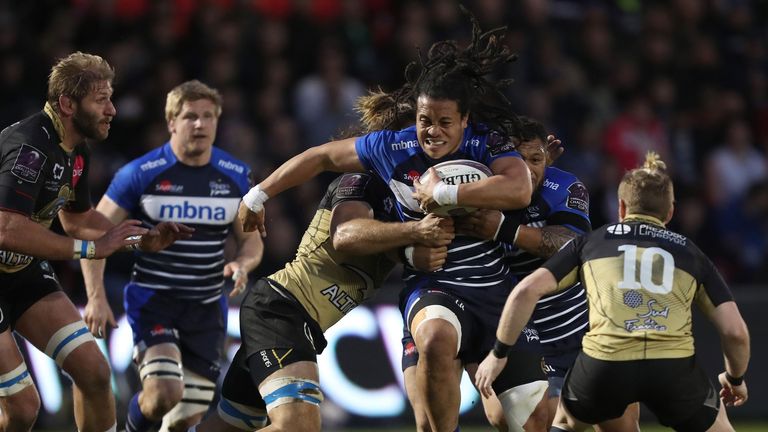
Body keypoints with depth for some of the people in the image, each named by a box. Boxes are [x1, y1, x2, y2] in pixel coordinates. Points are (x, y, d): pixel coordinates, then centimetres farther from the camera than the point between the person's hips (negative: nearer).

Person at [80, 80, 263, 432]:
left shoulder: (236, 176, 3)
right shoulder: (141, 174, -8)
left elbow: (251, 239, 12)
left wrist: (243, 264, -12)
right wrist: (96, 297, -12)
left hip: (206, 308, 4)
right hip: (152, 298, -4)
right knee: (165, 393, -25)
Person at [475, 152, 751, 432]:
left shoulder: (591, 241, 21)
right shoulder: (690, 253, 21)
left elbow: (527, 291, 10)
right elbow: (736, 332, 15)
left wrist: (498, 354, 21)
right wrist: (735, 378, 34)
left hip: (604, 367, 0)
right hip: (672, 368, 0)